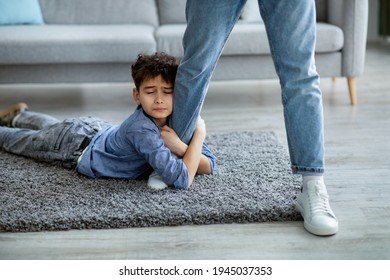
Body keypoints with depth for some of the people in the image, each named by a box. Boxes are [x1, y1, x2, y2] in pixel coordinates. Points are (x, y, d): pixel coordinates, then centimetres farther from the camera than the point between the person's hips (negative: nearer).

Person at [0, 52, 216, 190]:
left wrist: (179, 146, -39)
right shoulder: (142, 130, -44)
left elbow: (209, 167, -23)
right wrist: (199, 134, -41)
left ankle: (19, 114, 63)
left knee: (51, 127, 36)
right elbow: (181, 180, -48)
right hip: (76, 146, -6)